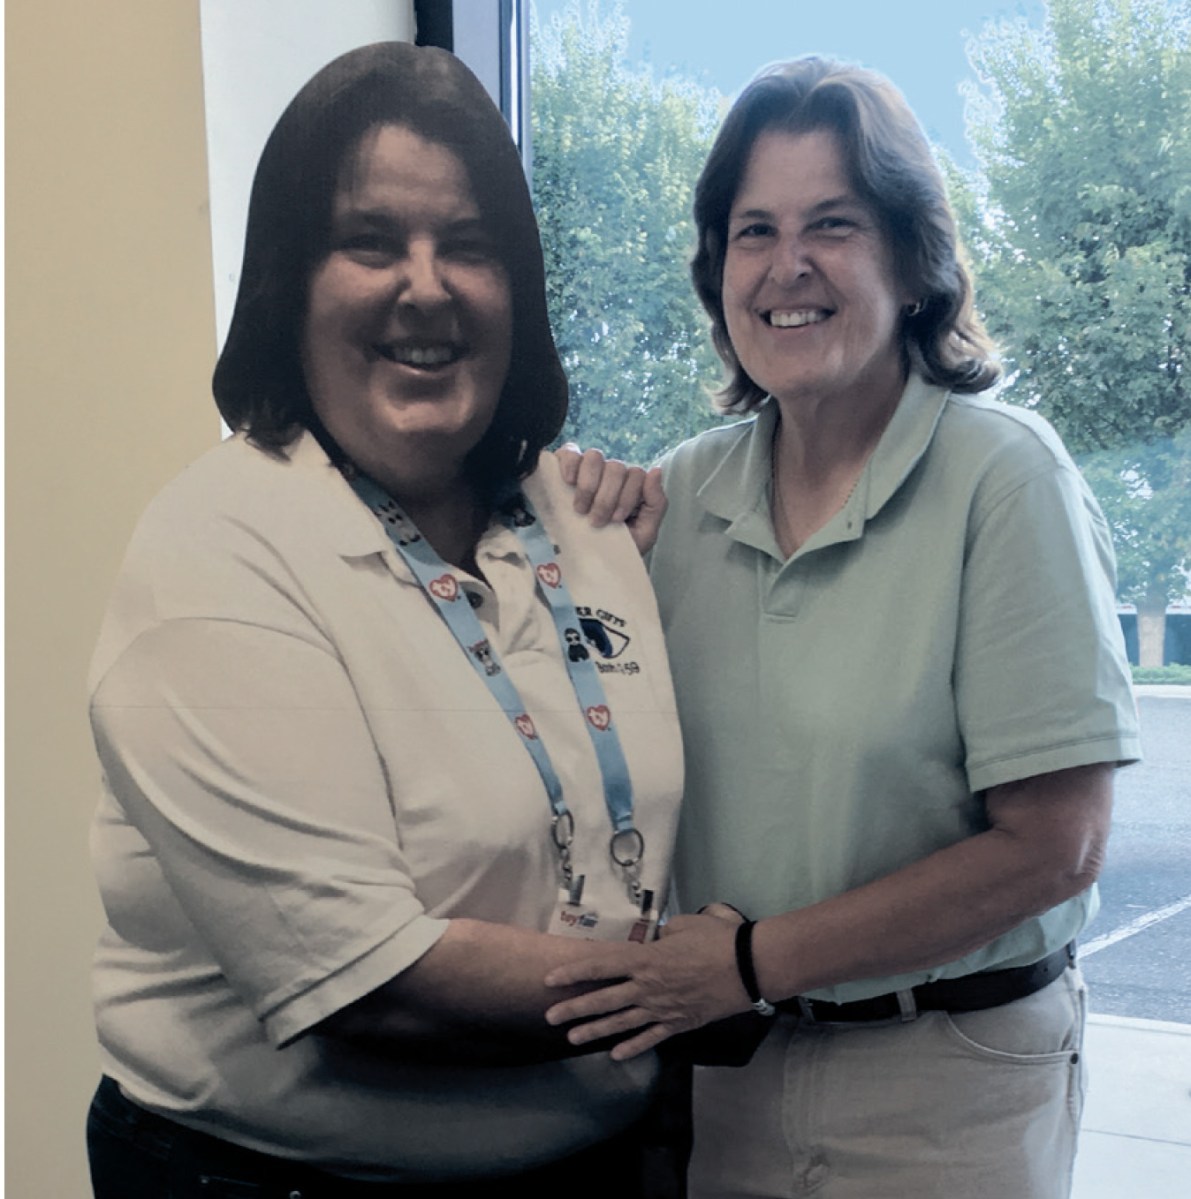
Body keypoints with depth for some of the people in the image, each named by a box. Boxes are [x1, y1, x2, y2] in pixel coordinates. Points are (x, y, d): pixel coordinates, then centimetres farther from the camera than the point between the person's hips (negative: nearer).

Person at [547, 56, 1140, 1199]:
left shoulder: (1002, 474, -15)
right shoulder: (686, 490, -2)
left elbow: (1051, 845, -17)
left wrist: (752, 960, -16)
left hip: (944, 1083, -4)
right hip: (720, 1060, 4)